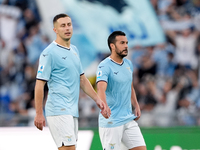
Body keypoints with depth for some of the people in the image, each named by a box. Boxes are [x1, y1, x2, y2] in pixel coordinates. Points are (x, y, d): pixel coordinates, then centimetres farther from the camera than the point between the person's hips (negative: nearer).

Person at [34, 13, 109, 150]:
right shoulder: (49, 53, -8)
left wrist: (97, 99, 17)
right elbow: (39, 84, -10)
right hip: (58, 111, -8)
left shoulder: (74, 50, 17)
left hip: (72, 111, 8)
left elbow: (82, 79, 26)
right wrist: (39, 114, -14)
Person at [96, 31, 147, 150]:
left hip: (129, 119, 7)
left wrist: (136, 106, 14)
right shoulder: (104, 66, -13)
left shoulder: (128, 64, 12)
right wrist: (104, 106, -47)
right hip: (111, 122, -7)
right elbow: (101, 88, -30)